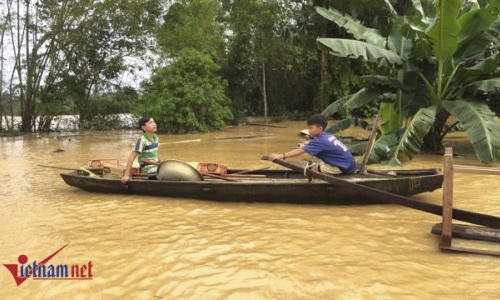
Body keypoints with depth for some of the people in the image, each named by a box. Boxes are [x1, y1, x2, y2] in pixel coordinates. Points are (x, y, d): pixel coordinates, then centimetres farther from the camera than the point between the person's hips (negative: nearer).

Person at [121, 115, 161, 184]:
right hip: (149, 171, -8)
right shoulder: (142, 140, -18)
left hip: (157, 167, 8)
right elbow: (132, 157, -22)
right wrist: (126, 175, -26)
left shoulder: (155, 138, 4)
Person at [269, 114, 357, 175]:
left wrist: (281, 156, -31)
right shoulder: (327, 135, 5)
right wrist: (305, 145, -3)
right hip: (348, 163, 9)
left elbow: (300, 151, -26)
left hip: (346, 168, -9)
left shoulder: (320, 141, -19)